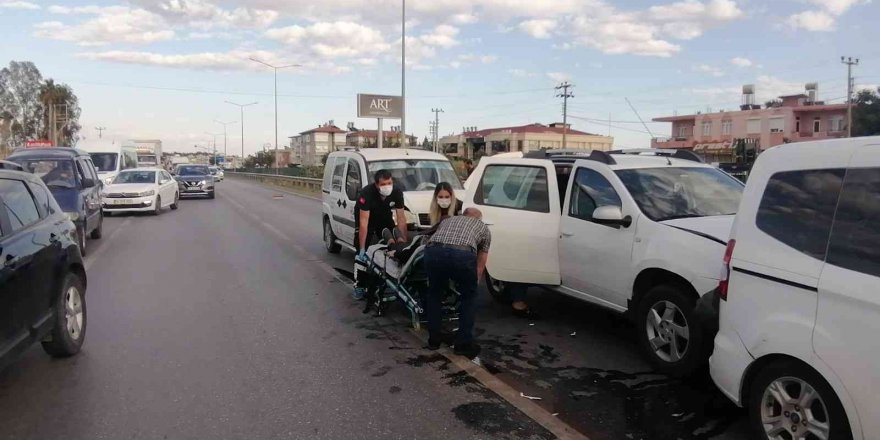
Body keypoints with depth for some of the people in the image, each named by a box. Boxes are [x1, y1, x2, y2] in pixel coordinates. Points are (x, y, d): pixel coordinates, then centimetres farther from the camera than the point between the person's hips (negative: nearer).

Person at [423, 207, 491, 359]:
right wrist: (473, 282, 48)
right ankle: (464, 343, 22)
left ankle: (434, 338, 34)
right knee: (469, 297, 23)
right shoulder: (483, 228, 33)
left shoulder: (447, 220, 40)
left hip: (433, 251, 2)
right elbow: (480, 263, 34)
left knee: (434, 293, 29)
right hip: (462, 254, -2)